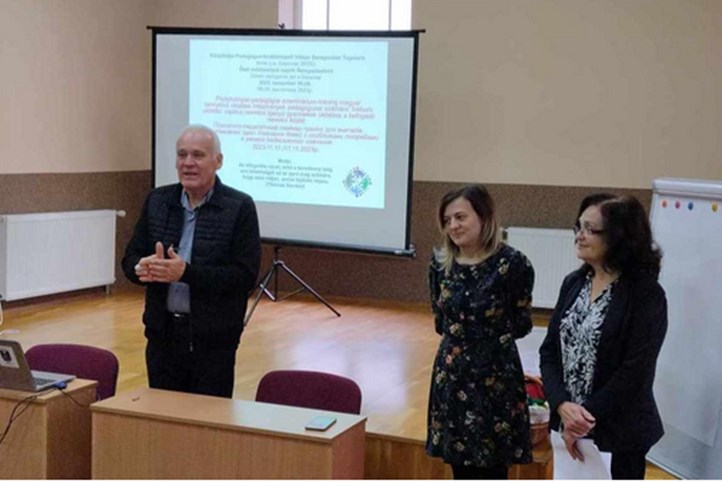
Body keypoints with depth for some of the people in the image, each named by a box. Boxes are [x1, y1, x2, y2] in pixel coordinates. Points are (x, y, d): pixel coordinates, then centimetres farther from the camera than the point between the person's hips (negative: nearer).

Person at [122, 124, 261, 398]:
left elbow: (245, 275, -13)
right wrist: (143, 267, -15)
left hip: (213, 340, -4)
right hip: (163, 334, 4)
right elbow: (130, 258, 10)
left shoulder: (240, 208, -7)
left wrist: (186, 272, -23)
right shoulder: (157, 201, 8)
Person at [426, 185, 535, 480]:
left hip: (496, 377, -5)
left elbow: (521, 326, -6)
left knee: (491, 470, 3)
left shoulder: (512, 264, -14)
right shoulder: (441, 262, 1)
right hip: (452, 375, 5)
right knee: (460, 468, 13)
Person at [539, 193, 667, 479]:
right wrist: (562, 406, -14)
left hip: (618, 433, -5)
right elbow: (550, 351, 2)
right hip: (568, 424, 6)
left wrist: (587, 418, -15)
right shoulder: (574, 283, 5)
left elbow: (635, 373, -17)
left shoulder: (646, 294, -13)